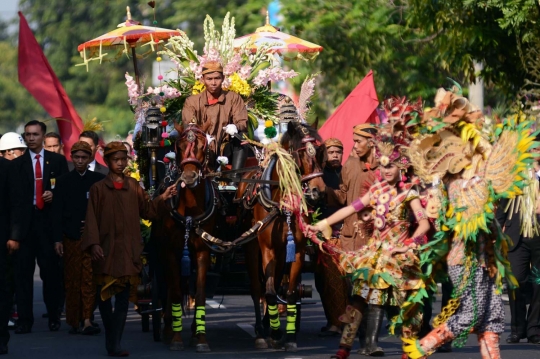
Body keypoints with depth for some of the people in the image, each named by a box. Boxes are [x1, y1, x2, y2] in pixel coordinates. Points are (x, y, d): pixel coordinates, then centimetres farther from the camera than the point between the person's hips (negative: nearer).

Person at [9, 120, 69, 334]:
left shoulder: (58, 161, 10)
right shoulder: (17, 164, 8)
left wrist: (54, 194, -10)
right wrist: (13, 223, -9)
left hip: (49, 222, 0)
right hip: (24, 222, 0)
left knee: (51, 271, 3)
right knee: (22, 272, -2)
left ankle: (54, 317, 14)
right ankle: (24, 320, 0)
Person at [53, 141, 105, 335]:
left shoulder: (99, 180, 6)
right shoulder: (64, 181, 9)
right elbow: (58, 212, 6)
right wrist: (58, 239, 0)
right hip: (71, 237, 1)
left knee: (90, 279, -8)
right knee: (72, 281, 2)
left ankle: (87, 320, -11)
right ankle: (74, 322, 8)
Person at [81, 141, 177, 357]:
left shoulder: (134, 187, 10)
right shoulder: (98, 189, 2)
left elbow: (147, 211, 8)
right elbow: (92, 219, -2)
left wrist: (163, 198, -7)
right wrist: (93, 244, -13)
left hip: (128, 249, 1)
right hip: (106, 249, -1)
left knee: (123, 299, -4)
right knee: (104, 297, 4)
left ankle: (114, 344, -5)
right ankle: (111, 341, 18)